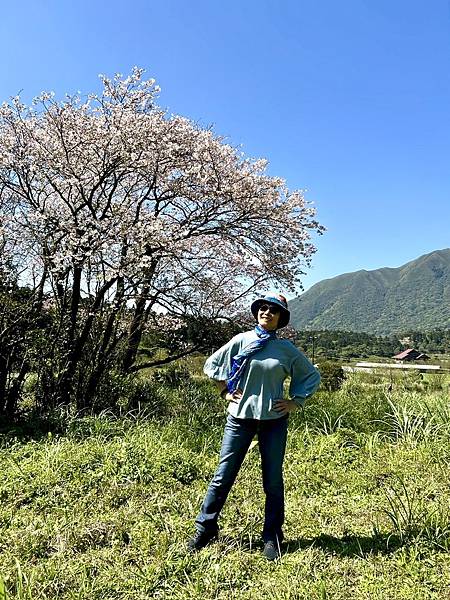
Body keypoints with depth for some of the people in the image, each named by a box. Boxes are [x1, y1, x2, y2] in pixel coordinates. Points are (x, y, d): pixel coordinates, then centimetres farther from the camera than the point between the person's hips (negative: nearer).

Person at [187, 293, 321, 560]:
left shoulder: (287, 349, 0)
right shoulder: (241, 341, -1)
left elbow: (312, 375, 12)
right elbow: (212, 364, 9)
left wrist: (295, 402, 4)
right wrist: (226, 392, 2)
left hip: (274, 420, 1)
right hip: (240, 417, 0)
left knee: (273, 481, 9)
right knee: (224, 475, 6)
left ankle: (272, 537, 25)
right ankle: (205, 528, 22)